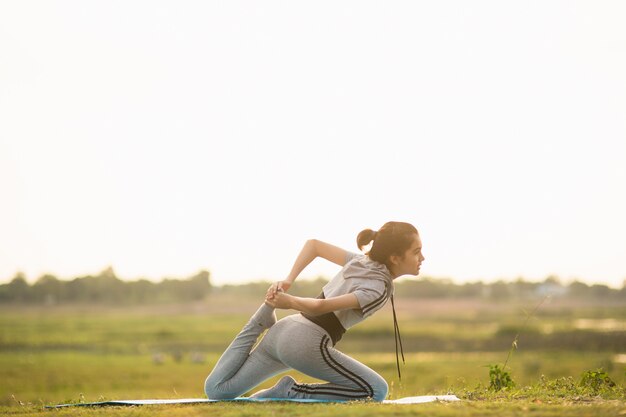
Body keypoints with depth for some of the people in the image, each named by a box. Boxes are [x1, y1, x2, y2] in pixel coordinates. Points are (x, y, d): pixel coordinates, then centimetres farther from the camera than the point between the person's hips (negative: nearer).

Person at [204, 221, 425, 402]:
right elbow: (320, 307, -18)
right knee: (376, 390, -5)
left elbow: (313, 244, 22)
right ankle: (292, 393, -7)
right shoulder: (379, 289, -13)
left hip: (281, 331, 9)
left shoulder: (359, 262, 14)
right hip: (307, 342, -9)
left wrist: (288, 280, 17)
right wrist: (290, 301, 0)